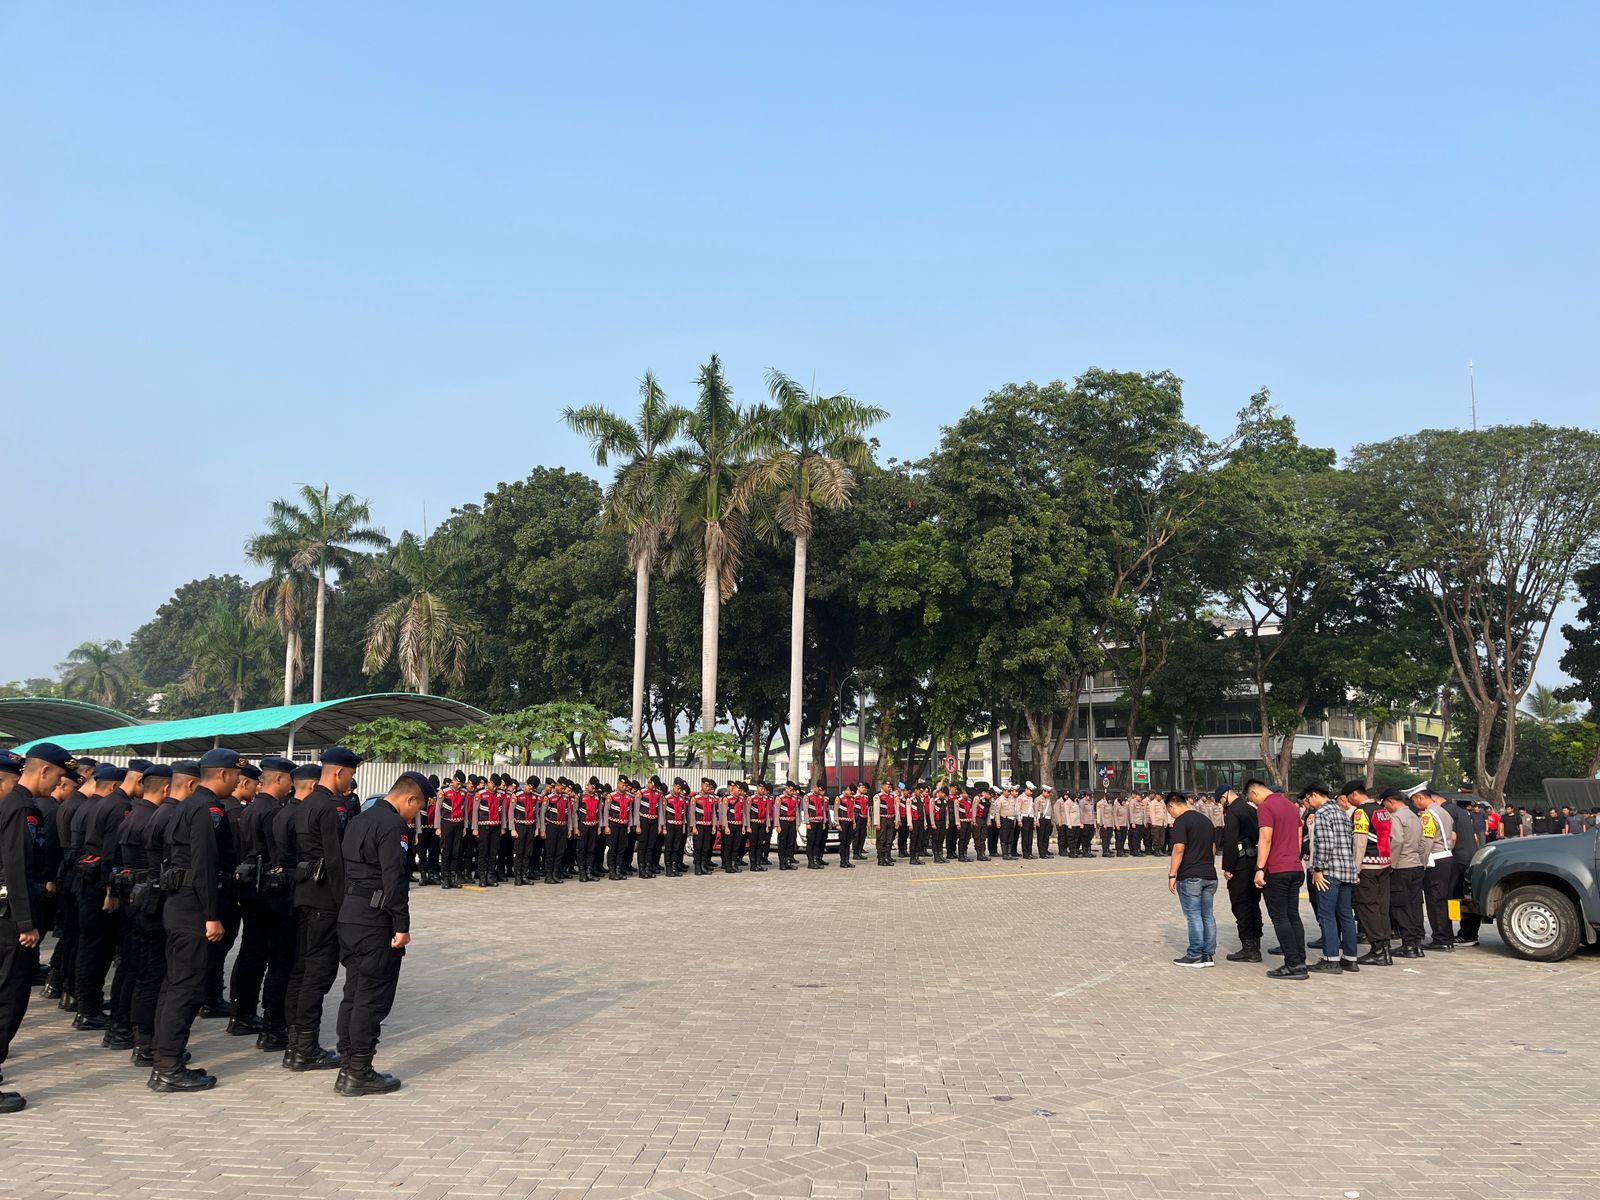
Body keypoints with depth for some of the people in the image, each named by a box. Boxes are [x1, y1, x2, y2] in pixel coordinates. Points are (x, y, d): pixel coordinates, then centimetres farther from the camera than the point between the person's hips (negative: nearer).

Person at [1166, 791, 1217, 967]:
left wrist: (1172, 875, -14)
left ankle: (1195, 956, -1)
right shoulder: (1207, 821, 17)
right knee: (1207, 915, 10)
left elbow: (1179, 849, -17)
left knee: (1194, 916, -3)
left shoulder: (1181, 821, -9)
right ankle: (1209, 955, 12)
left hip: (1190, 877, -7)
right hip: (1210, 876, 7)